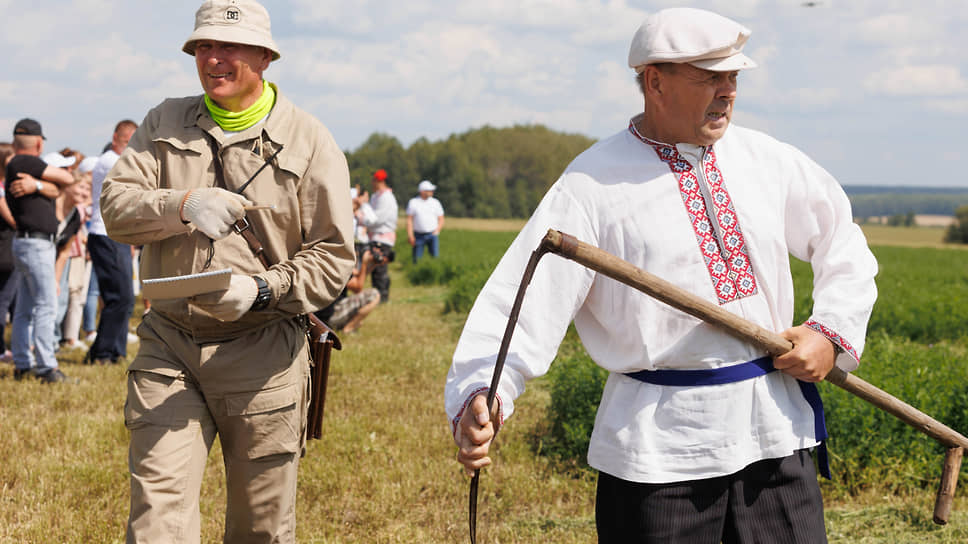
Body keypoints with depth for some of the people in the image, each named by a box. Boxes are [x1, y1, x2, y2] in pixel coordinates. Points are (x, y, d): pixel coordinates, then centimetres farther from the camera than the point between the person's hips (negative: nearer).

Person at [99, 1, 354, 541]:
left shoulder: (309, 141, 0)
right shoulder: (165, 123, 11)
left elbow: (333, 256, -3)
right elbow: (116, 204, 1)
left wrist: (263, 289, -20)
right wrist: (181, 206, -19)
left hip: (263, 351, -2)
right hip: (168, 343, 2)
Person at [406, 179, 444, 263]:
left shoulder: (435, 202, 6)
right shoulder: (413, 202, 2)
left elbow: (441, 219, 11)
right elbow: (409, 219, -1)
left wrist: (437, 231, -4)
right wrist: (410, 235, -9)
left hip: (432, 234, 1)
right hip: (418, 235, -1)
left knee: (435, 255, -14)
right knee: (417, 259, -2)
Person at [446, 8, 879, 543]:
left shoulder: (767, 160, 9)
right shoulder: (593, 184, -7)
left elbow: (844, 245, 22)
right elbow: (528, 298, -15)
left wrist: (834, 331, 6)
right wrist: (479, 397, -29)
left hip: (774, 428, 4)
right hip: (659, 449, -4)